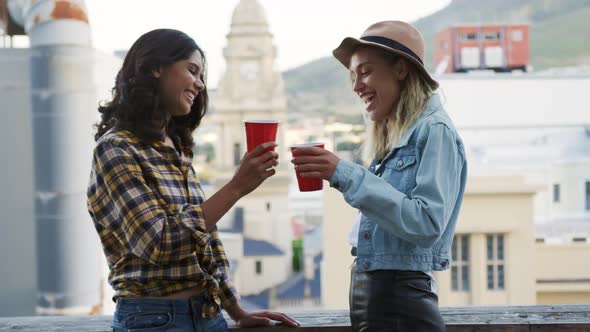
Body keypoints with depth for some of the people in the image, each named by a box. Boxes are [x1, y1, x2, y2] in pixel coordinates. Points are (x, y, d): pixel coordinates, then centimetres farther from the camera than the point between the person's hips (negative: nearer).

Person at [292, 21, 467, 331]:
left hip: (400, 305, -8)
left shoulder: (435, 131, -10)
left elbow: (428, 223, -22)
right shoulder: (390, 138, 15)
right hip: (370, 294, 8)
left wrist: (347, 175, -22)